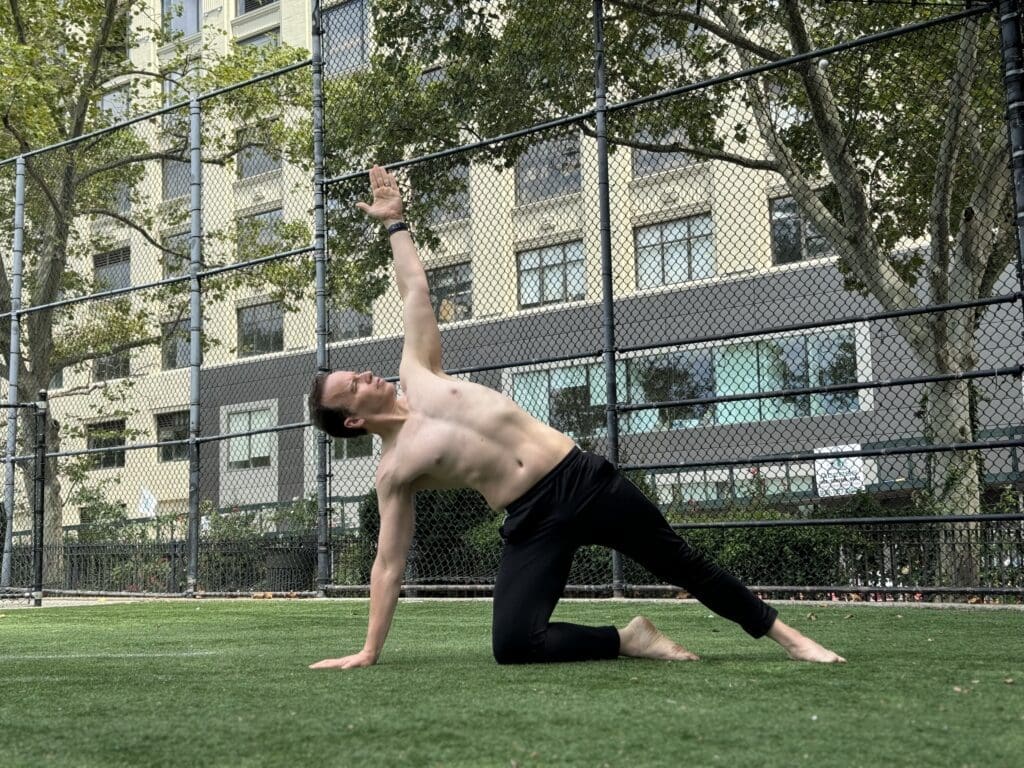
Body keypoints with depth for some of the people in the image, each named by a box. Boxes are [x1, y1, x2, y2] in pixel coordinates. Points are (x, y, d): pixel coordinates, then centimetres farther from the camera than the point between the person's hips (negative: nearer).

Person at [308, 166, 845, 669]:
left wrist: (393, 222, 28)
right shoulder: (394, 470, 2)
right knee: (513, 644, -22)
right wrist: (369, 651, 1)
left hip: (582, 478, 2)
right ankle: (627, 640, 0)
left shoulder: (417, 377, 12)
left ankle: (784, 635, 23)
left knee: (682, 565, 8)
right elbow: (388, 564, 4)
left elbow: (415, 290, 23)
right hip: (534, 521, -2)